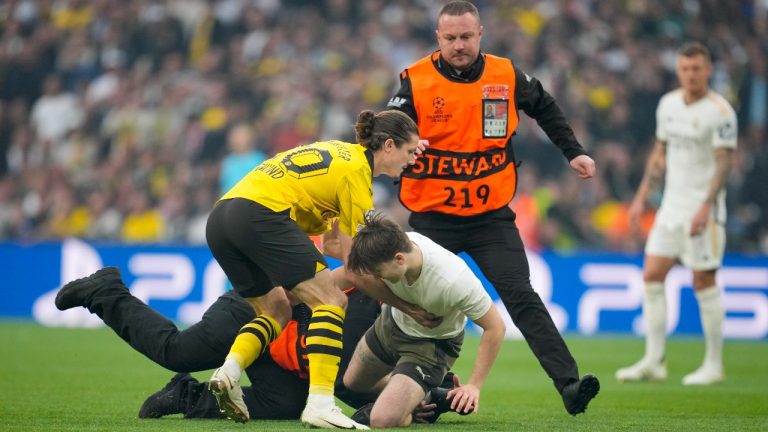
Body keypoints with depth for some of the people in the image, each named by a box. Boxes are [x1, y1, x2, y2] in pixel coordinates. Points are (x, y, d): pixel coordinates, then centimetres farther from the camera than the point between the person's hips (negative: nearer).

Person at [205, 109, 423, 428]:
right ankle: (320, 405, -20)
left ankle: (229, 370, -5)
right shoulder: (356, 170, -1)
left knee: (277, 313, 19)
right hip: (261, 213, -9)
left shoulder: (338, 151, 25)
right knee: (331, 303, -7)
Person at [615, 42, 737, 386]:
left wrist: (705, 207, -23)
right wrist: (641, 197, 15)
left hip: (703, 207, -7)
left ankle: (714, 364, 7)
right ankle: (653, 362, 4)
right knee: (652, 275, 0)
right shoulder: (668, 104, 10)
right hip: (671, 204, 7)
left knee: (703, 281, -3)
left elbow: (724, 163, -15)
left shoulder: (719, 111, -11)